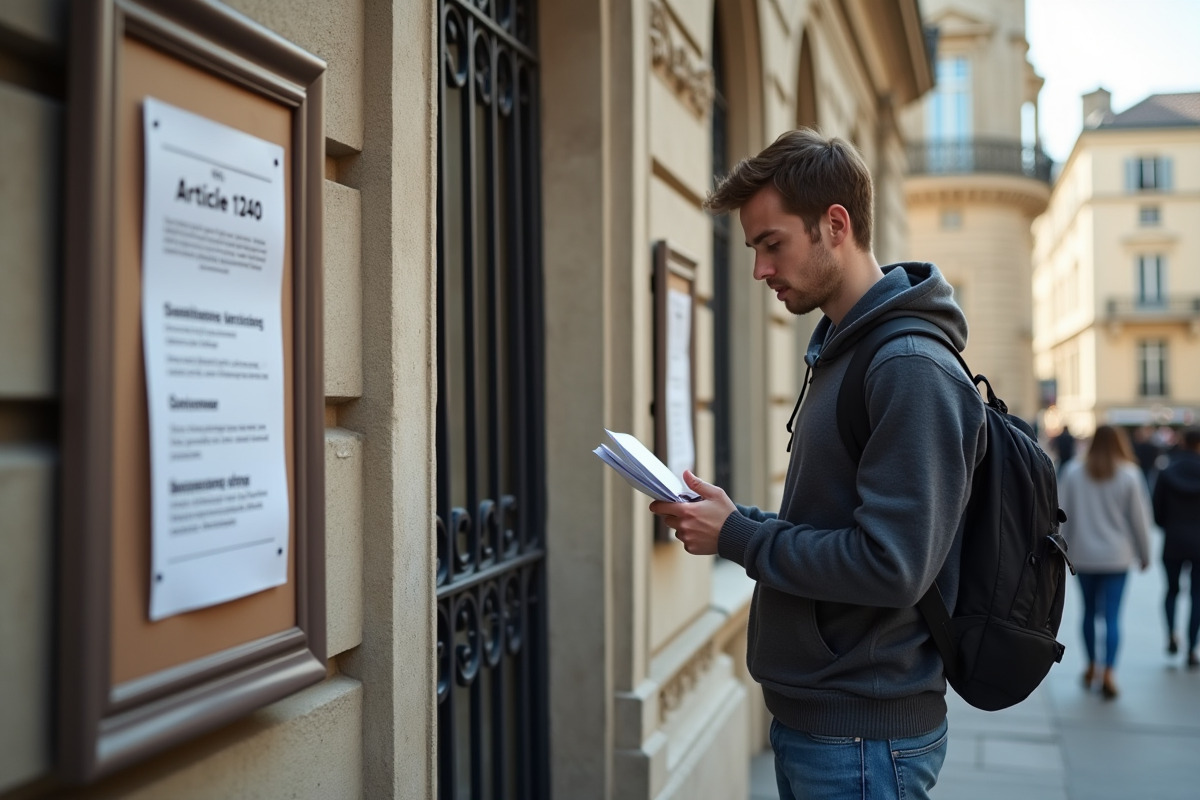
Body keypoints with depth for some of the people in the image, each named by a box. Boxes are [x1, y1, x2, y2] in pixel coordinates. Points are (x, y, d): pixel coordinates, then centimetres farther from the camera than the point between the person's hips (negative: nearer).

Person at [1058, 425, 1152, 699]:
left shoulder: (1073, 473, -1)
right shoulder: (1129, 475, -5)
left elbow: (1062, 514, 0)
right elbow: (1139, 518, 0)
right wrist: (1144, 553, 11)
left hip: (1083, 554, 2)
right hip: (1116, 556, -2)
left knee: (1089, 610, 15)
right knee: (1112, 615, -2)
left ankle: (1091, 667, 24)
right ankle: (1108, 673, -12)